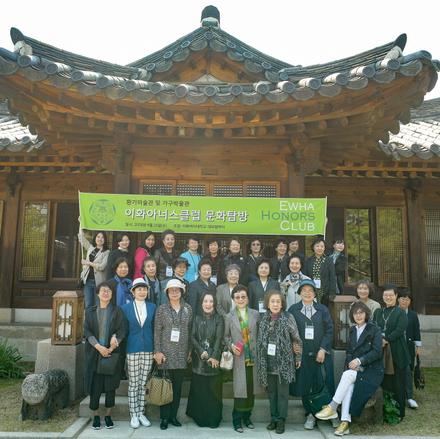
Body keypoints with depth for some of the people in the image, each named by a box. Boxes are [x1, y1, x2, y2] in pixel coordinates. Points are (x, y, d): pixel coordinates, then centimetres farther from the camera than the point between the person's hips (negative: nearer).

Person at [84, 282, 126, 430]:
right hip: (94, 353, 0)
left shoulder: (117, 311, 5)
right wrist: (98, 347, -14)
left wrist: (112, 347, -15)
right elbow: (86, 331, -1)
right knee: (95, 384, 1)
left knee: (110, 385, 3)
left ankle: (108, 415, 16)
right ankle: (95, 416, 16)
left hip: (112, 353, 0)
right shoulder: (90, 311, 7)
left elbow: (122, 330, -2)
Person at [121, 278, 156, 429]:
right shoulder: (126, 308, 0)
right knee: (133, 384, 3)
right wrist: (123, 349, 0)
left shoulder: (152, 307, 4)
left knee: (144, 383, 8)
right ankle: (133, 415, 14)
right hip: (132, 349, -2)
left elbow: (155, 328, 7)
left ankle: (141, 413, 19)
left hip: (148, 349, 2)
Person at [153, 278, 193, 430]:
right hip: (166, 353, -2)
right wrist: (157, 351, -8)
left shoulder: (188, 309, 5)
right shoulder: (162, 309, -1)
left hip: (182, 354, 3)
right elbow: (157, 331, -3)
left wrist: (189, 351, 6)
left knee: (178, 386, 8)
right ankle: (164, 417, 12)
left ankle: (173, 416, 20)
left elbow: (190, 331, 8)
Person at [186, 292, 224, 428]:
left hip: (214, 359, -2)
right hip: (198, 359, 2)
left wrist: (214, 356, -17)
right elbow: (192, 337, 1)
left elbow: (219, 339, -7)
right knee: (199, 389, 4)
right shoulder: (197, 318, 7)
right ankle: (200, 418, 18)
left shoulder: (219, 319, 1)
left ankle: (213, 419, 14)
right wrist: (201, 352, -13)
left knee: (214, 390, 1)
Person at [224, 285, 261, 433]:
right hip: (239, 358, -2)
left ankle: (247, 417, 26)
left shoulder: (255, 314, 4)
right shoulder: (229, 317, 2)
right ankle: (237, 420, 12)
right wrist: (231, 346, -9)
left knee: (251, 388, 8)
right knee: (240, 389, -4)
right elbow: (226, 336, 8)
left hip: (253, 357, 2)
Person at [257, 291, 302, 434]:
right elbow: (260, 341, 10)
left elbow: (297, 339, -1)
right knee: (271, 392, 12)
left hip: (284, 362, -3)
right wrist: (260, 360, 10)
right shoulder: (264, 320, 4)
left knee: (282, 392, 4)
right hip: (268, 363, 3)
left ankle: (281, 420, 17)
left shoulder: (288, 318, -6)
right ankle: (273, 418, 25)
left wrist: (298, 358, 1)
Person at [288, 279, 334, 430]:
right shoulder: (293, 310, 4)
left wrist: (323, 350, -6)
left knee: (321, 385, -3)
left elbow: (329, 330, 2)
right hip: (302, 354, 0)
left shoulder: (322, 309, 7)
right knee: (304, 385, 3)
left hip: (321, 354, 0)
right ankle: (310, 415, 18)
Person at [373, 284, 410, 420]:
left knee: (397, 384, 3)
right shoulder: (378, 312, 13)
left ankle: (399, 413, 15)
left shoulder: (401, 313, 0)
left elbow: (399, 330, -11)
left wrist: (386, 340, -17)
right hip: (381, 352, 4)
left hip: (396, 353, -3)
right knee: (384, 383, 6)